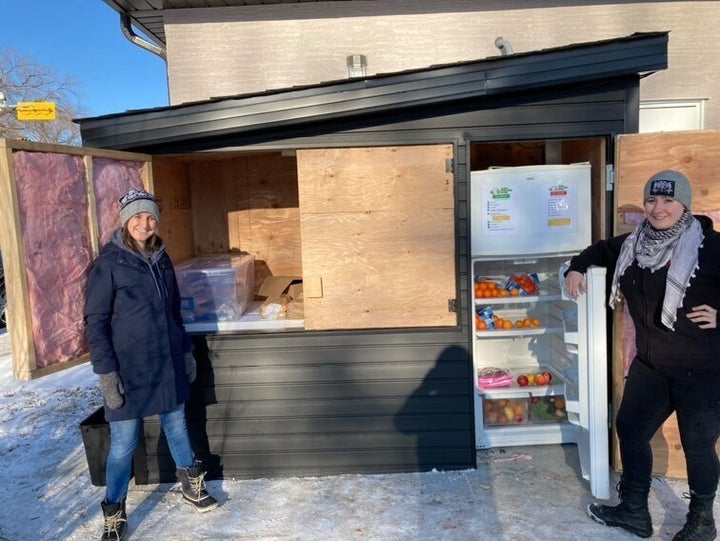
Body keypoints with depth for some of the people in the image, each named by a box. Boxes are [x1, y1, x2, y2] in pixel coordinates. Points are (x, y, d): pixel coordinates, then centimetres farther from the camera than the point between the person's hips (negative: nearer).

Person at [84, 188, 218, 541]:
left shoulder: (162, 260, 8)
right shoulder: (109, 263, -9)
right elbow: (95, 322, -10)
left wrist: (186, 351, 16)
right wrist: (105, 372, -15)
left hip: (168, 366, 5)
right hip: (128, 370, -5)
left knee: (176, 427, 18)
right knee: (123, 445, 2)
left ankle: (192, 487, 37)